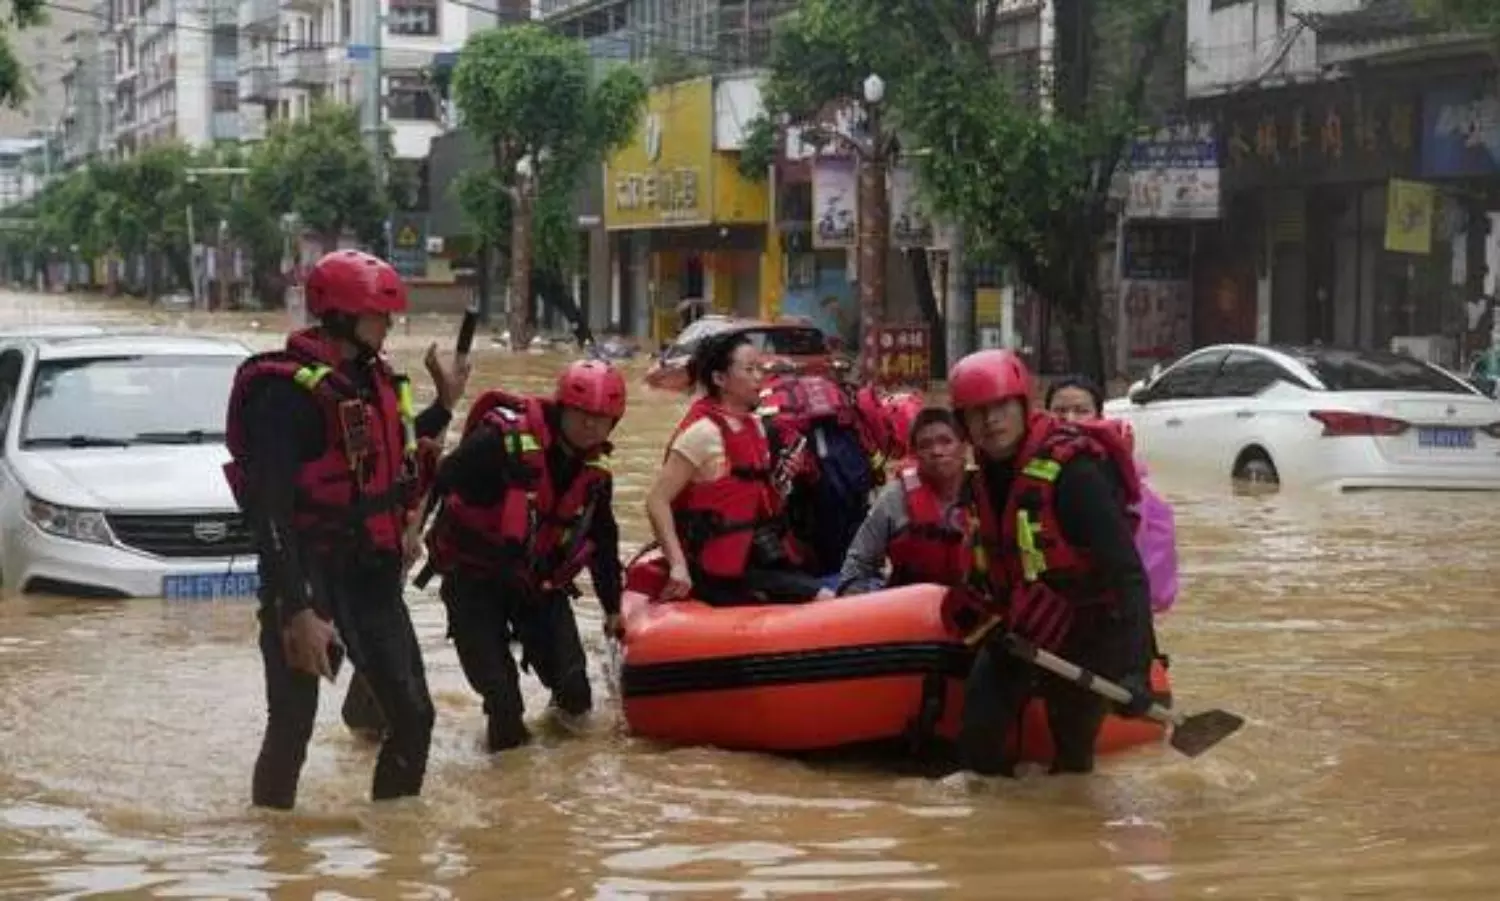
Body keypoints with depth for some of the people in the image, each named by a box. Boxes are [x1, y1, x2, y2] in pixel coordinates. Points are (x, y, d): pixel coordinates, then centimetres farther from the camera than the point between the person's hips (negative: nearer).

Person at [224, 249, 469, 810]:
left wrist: (443, 406, 19)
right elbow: (270, 510, -23)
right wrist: (297, 612, -28)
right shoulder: (289, 389, -17)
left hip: (371, 575, 8)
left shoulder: (372, 378, 10)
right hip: (309, 579, -8)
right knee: (292, 726, -2)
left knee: (413, 715, 8)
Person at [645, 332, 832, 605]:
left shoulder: (754, 425, 12)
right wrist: (678, 566, -25)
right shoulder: (704, 431, -13)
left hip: (757, 559, 8)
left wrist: (776, 483, 5)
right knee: (825, 602, -17)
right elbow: (657, 501, -17)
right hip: (722, 573, -8)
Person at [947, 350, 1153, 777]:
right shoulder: (988, 473, -1)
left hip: (1086, 637, -7)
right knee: (978, 740, 3)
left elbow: (1126, 572, -29)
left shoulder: (1072, 472, -26)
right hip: (1019, 628, 7)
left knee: (1071, 755, -1)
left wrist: (1134, 669, -35)